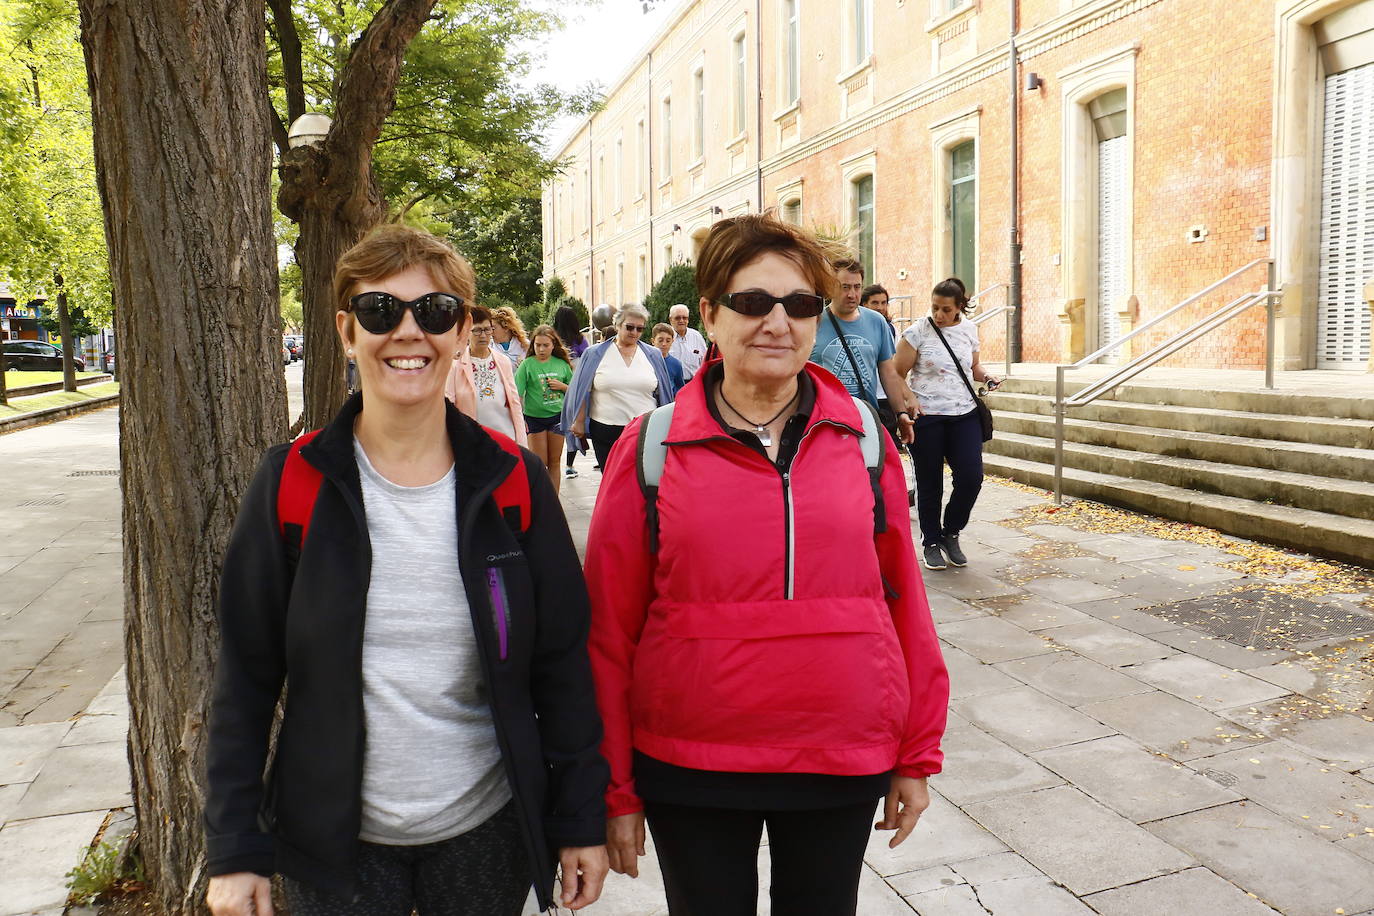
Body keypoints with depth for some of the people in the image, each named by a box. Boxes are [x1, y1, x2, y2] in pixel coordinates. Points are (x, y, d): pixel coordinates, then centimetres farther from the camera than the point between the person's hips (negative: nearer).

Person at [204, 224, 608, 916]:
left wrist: (582, 820, -1)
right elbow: (246, 675, -3)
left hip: (488, 832, 1)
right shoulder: (292, 483, -8)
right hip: (334, 842, 0)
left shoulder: (513, 481, -7)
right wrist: (235, 848, -4)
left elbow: (562, 661, -2)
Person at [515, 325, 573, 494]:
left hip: (557, 416, 2)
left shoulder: (562, 364, 3)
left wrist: (562, 386, -7)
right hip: (534, 417, -2)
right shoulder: (527, 364, -5)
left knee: (554, 462, 8)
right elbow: (518, 394, -7)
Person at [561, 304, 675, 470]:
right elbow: (582, 392, 4)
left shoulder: (653, 356, 9)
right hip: (606, 432, 0)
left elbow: (663, 394, 14)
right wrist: (579, 422, 0)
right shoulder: (594, 354, 3)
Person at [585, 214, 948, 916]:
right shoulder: (652, 449, -7)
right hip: (689, 772, -1)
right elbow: (609, 630, -4)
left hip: (845, 765, 2)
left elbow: (904, 598, 3)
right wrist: (614, 790, -2)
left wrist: (917, 756, 6)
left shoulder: (861, 437, -2)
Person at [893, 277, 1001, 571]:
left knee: (971, 476, -5)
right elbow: (897, 374, -5)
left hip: (965, 414, 4)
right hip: (927, 417, -3)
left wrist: (986, 376, 2)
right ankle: (931, 542, 22)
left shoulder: (969, 329, 8)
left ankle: (951, 533, 18)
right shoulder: (917, 332, -6)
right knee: (930, 483, 4)